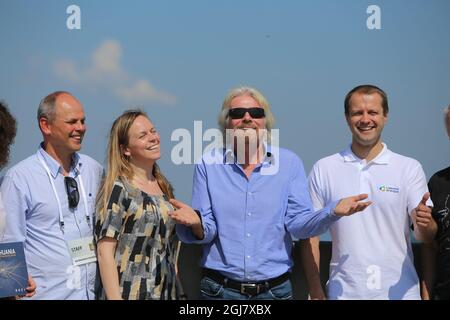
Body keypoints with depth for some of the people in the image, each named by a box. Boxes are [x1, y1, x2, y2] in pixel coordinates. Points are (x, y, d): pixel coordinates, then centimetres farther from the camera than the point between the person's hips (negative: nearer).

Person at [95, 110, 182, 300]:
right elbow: (104, 252, -14)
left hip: (167, 293, 6)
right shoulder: (118, 189, -10)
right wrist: (114, 297, -20)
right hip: (131, 293, -6)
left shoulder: (165, 188, 9)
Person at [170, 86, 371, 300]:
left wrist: (333, 212, -22)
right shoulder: (209, 164, 0)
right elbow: (206, 232, -2)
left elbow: (297, 222, -5)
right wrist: (196, 224, -24)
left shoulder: (289, 163, 2)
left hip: (275, 288, 1)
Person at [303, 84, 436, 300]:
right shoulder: (323, 169, 2)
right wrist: (315, 291, -3)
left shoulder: (410, 168, 0)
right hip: (344, 291, 0)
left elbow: (426, 237, -3)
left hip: (399, 290, 0)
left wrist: (423, 223, -25)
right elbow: (310, 234, 4)